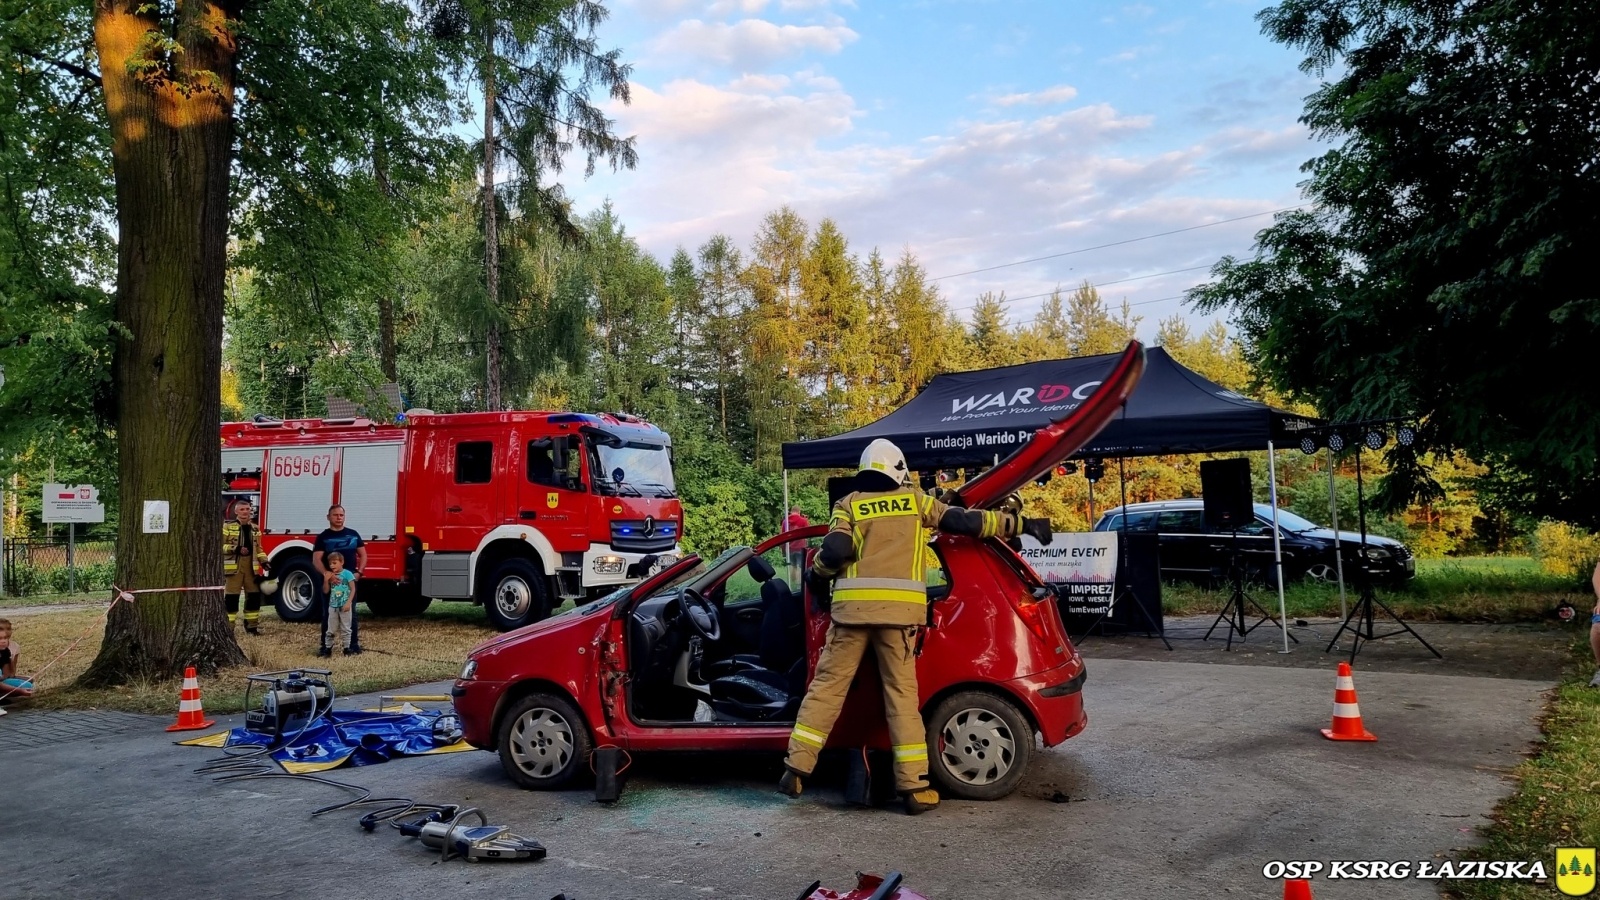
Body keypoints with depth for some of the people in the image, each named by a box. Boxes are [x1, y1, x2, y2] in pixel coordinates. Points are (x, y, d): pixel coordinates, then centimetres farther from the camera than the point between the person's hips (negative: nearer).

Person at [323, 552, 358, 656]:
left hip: (345, 606, -4)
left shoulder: (347, 574, -8)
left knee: (346, 629, 5)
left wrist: (348, 603, -17)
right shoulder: (330, 576, 5)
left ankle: (347, 649, 11)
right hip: (333, 606, 4)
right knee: (331, 630, 9)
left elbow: (353, 589, -9)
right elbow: (325, 591, 5)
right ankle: (327, 648, 17)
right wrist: (326, 580, -9)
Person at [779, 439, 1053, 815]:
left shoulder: (849, 504, 12)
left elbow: (835, 551, -3)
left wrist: (815, 574, 18)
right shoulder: (914, 500, 14)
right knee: (902, 693, 5)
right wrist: (1020, 524, 22)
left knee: (827, 685, 8)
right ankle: (915, 787, 4)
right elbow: (965, 522, 14)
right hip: (899, 608, 0)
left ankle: (795, 769, 9)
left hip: (852, 604, 0)